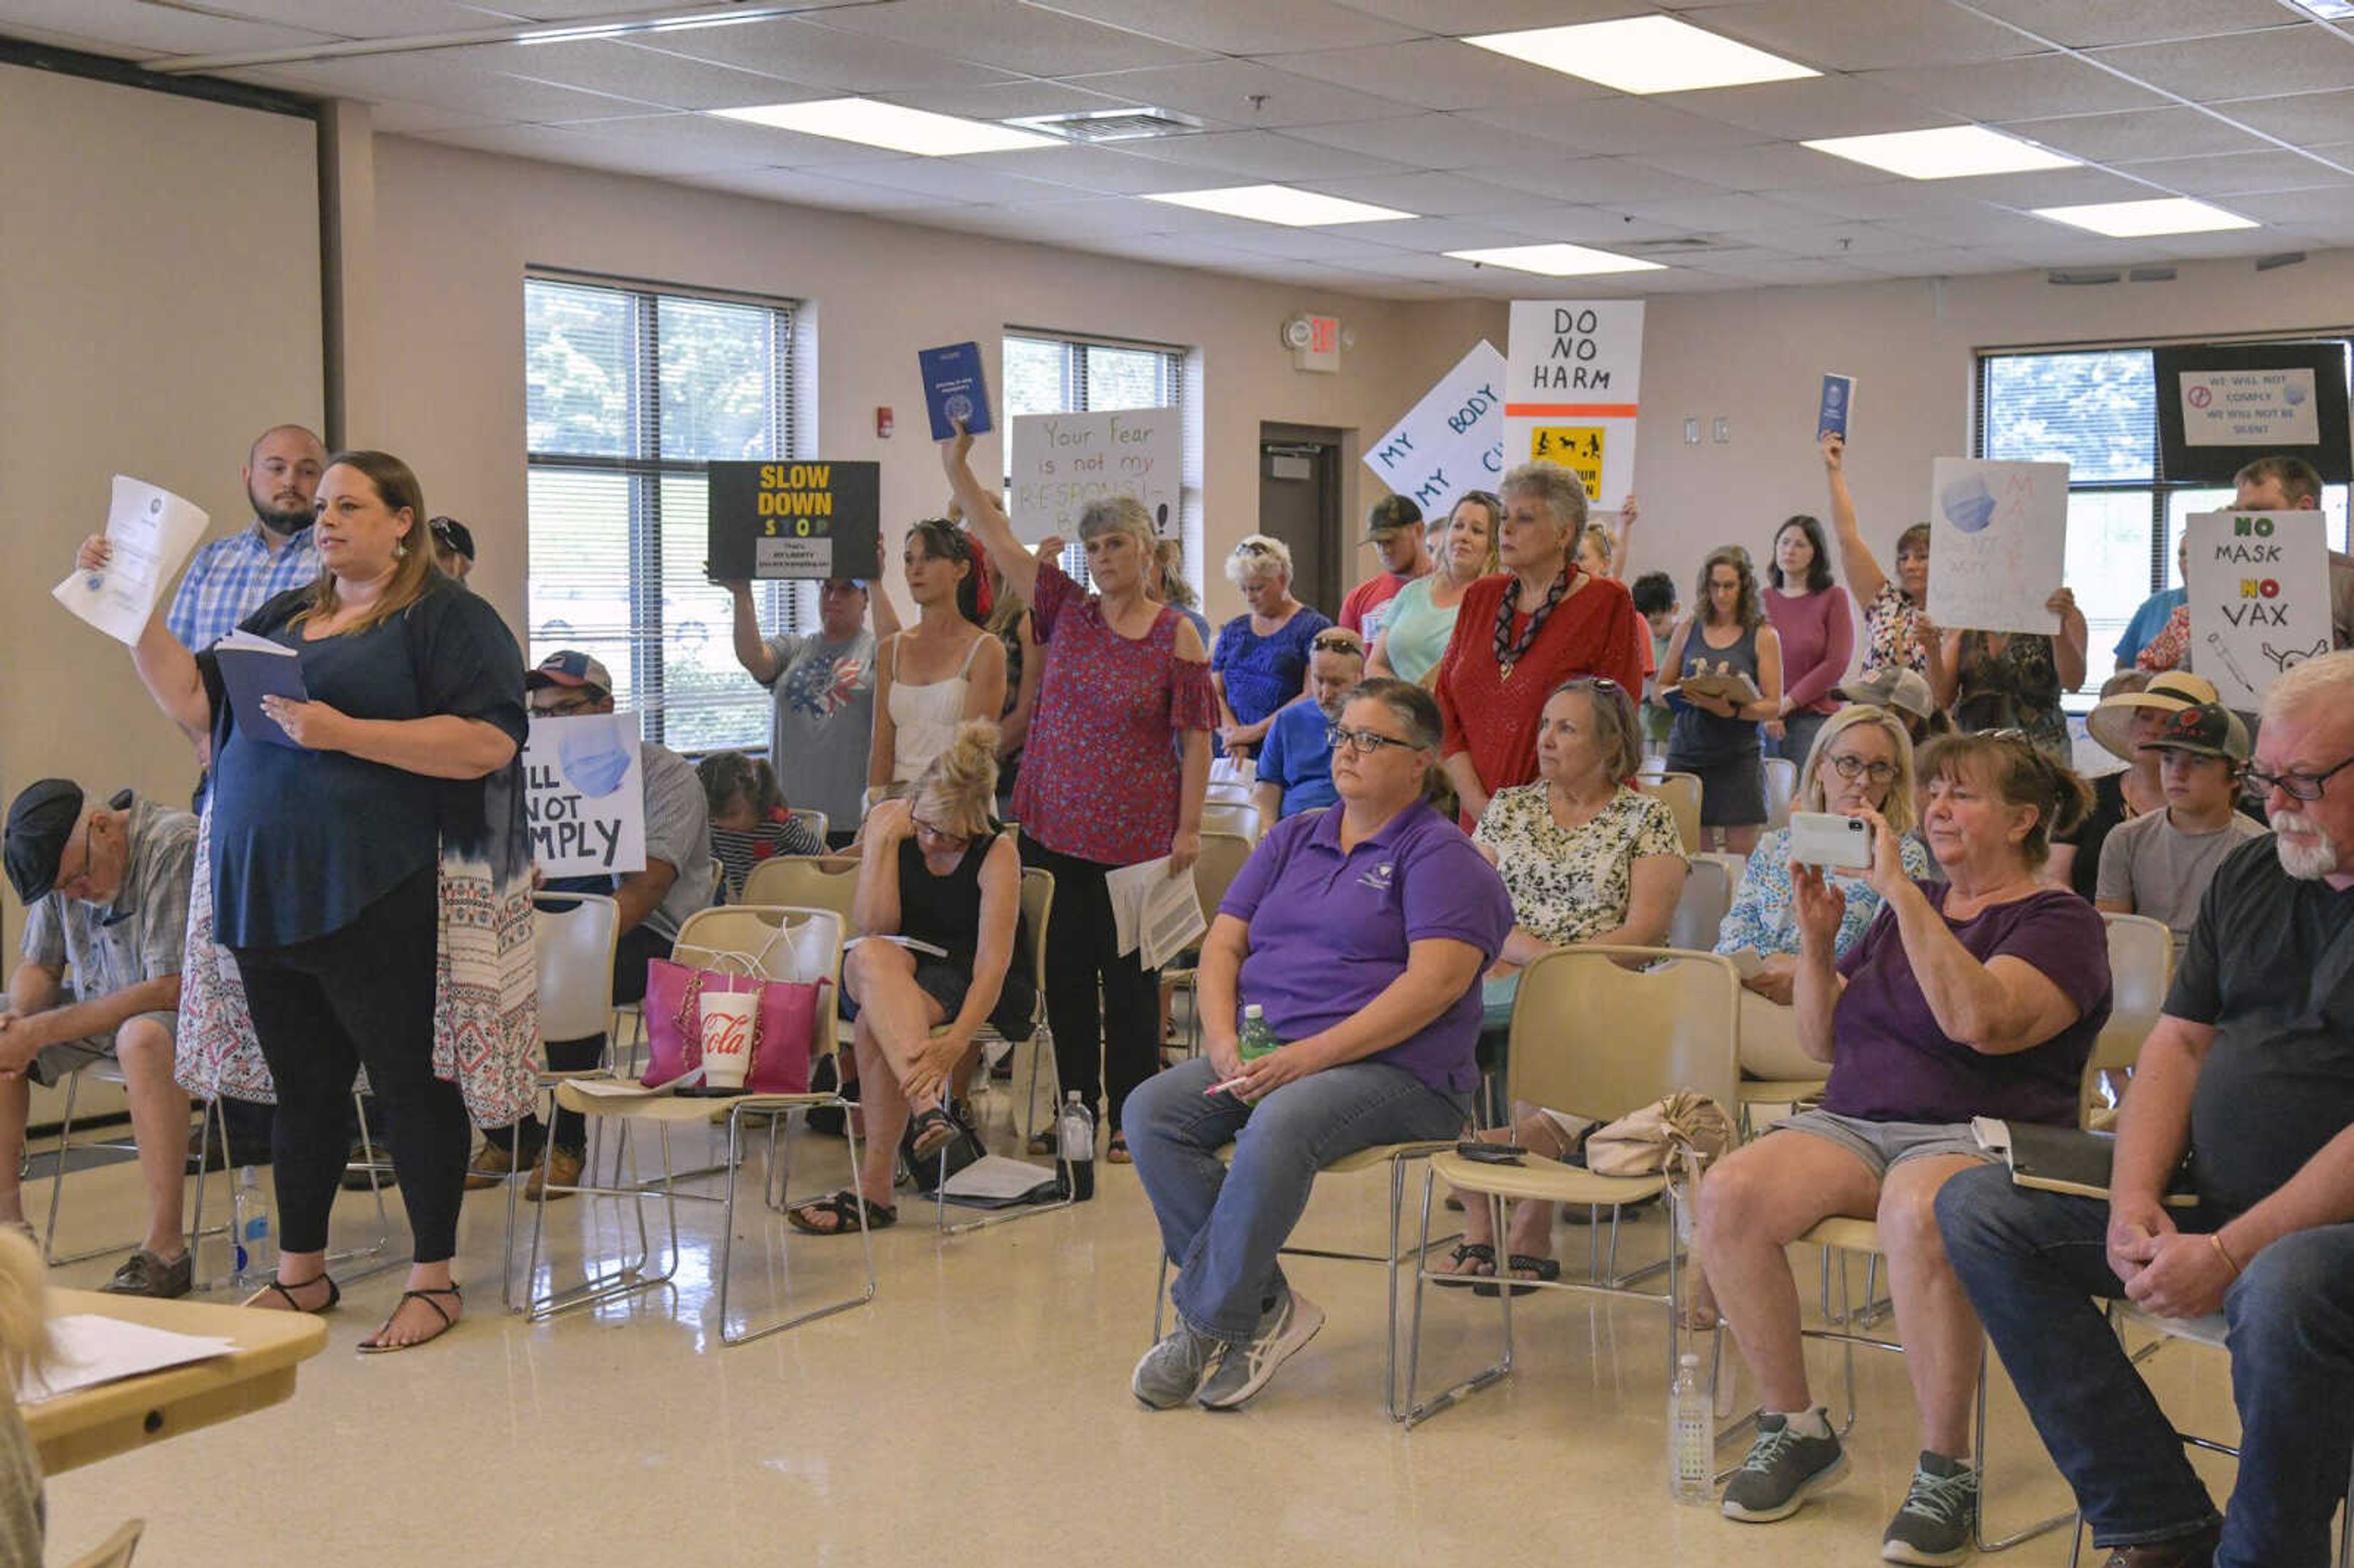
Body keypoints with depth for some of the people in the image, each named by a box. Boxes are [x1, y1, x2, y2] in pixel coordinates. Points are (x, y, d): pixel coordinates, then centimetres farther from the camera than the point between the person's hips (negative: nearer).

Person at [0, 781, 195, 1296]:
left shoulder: (176, 845, -25)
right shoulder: (63, 862, -1)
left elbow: (168, 990, -27)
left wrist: (42, 1032, -27)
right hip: (104, 1007, 8)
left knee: (142, 1036, -38)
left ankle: (164, 1248, -34)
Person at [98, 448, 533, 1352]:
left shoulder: (448, 618, -2)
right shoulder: (285, 619, 20)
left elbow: (488, 742, -15)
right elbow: (194, 703, 14)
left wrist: (344, 733, -20)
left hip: (380, 901, -7)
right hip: (266, 894, 7)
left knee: (411, 1082, -1)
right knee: (302, 1083, 13)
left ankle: (434, 1280, 9)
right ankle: (301, 1273, 24)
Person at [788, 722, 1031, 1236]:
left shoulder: (997, 852, -15)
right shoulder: (888, 820, -3)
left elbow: (992, 966, -24)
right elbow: (873, 928, -9)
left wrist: (956, 1041, -39)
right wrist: (884, 841, -19)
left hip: (970, 992, -3)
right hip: (895, 973, 3)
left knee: (874, 1026, -33)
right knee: (871, 956, -35)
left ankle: (874, 1189, -28)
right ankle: (930, 1099, -52)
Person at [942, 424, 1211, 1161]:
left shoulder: (1176, 637, -4)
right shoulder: (1066, 611, 5)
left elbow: (1196, 738, -3)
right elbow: (994, 532, 2)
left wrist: (1189, 827, -8)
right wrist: (956, 458, -5)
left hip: (1136, 835, -4)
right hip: (1055, 825, 4)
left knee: (1129, 975, 3)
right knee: (1063, 970, 9)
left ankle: (1129, 1120, 13)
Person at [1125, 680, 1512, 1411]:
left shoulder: (1441, 855, 0)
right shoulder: (1293, 838, 21)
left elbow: (1437, 981, -14)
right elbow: (1223, 943, 15)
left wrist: (1314, 1053, -21)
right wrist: (1224, 1041, -6)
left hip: (1394, 1069, -6)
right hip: (1264, 1055, 7)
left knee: (1279, 1125, -36)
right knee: (1151, 1111, -19)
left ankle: (1209, 1325, -21)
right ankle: (1265, 1304, -17)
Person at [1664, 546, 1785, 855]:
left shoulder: (1763, 636, 1)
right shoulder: (1689, 628, 10)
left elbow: (1773, 705, -3)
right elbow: (1662, 687, 15)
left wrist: (1731, 710, -20)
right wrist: (1680, 697, -7)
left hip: (1738, 756, -2)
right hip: (1687, 750, 2)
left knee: (1741, 851, -3)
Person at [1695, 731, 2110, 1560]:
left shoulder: (2059, 923, 2)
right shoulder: (1909, 909, 21)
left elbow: (1979, 1020, -20)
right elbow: (1822, 1041, 22)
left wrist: (1900, 892, -20)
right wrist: (1816, 939, 6)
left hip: (1979, 1135, -6)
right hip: (1855, 1122, 6)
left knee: (1917, 1213, -41)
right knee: (1728, 1195, -24)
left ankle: (1946, 1472, -26)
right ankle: (1793, 1429, -9)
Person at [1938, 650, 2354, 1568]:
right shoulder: (2249, 875, 13)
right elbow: (2179, 1044, 11)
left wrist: (2232, 1252, -25)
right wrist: (2135, 1200, -5)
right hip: (2211, 1200, 8)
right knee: (1978, 1209, -3)